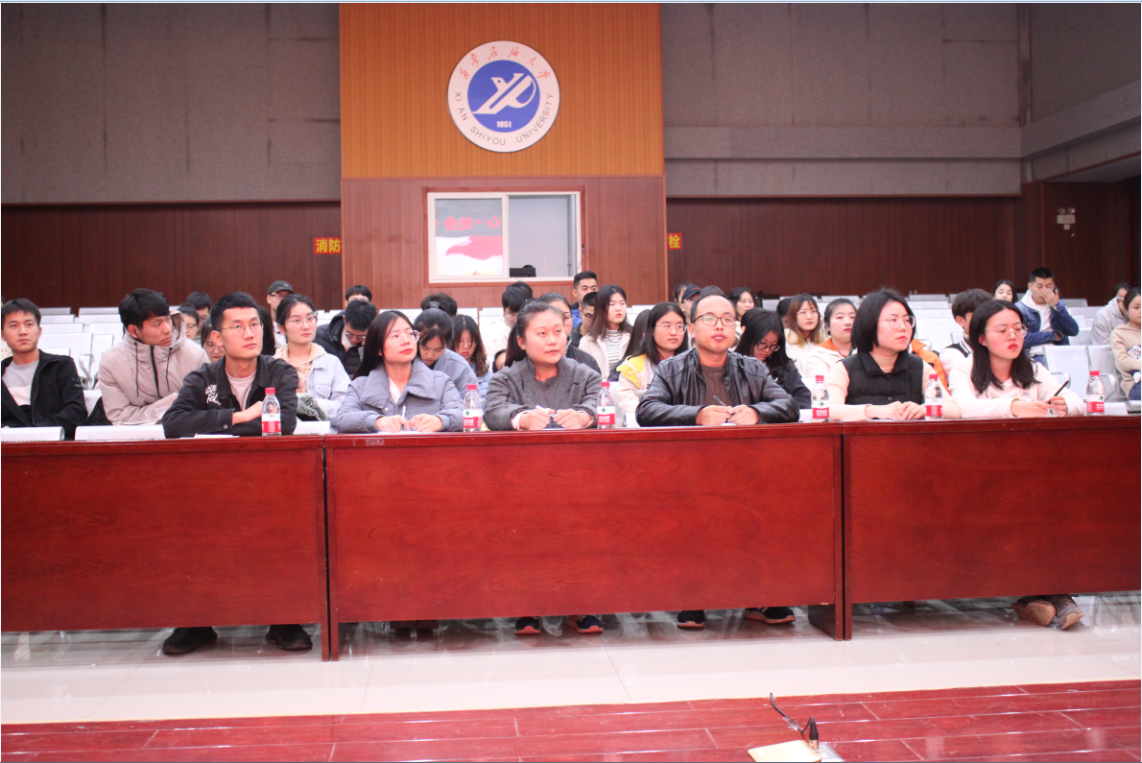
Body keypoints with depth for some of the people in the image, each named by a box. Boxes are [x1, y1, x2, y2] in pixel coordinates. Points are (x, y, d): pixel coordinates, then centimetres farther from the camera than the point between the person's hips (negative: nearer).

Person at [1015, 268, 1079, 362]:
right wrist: (1052, 335, 0)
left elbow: (1073, 331, 6)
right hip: (1034, 356, -4)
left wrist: (1056, 306, -2)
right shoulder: (1019, 308, 3)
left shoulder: (1058, 305, 20)